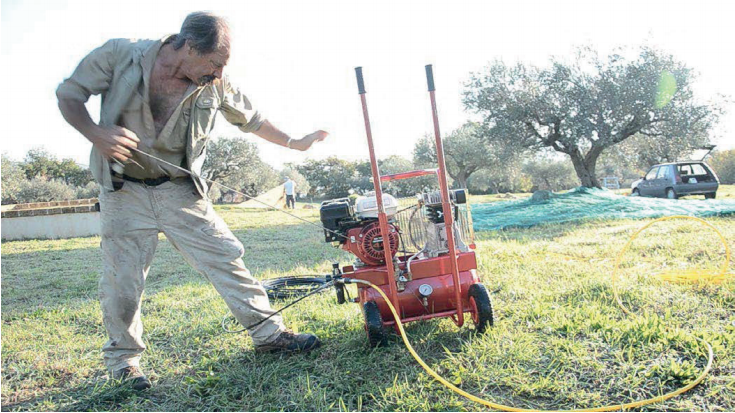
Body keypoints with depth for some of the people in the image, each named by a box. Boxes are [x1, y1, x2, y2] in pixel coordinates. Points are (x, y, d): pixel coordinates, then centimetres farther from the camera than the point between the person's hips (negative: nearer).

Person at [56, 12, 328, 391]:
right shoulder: (119, 56, -12)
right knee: (122, 279, 3)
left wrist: (295, 143, 15)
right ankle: (123, 358, 25)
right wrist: (95, 133, -23)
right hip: (124, 192, -1)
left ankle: (269, 332, 10)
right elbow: (68, 94, -4)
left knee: (225, 256, -2)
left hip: (179, 191, 2)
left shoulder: (215, 85, -6)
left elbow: (250, 119, 10)